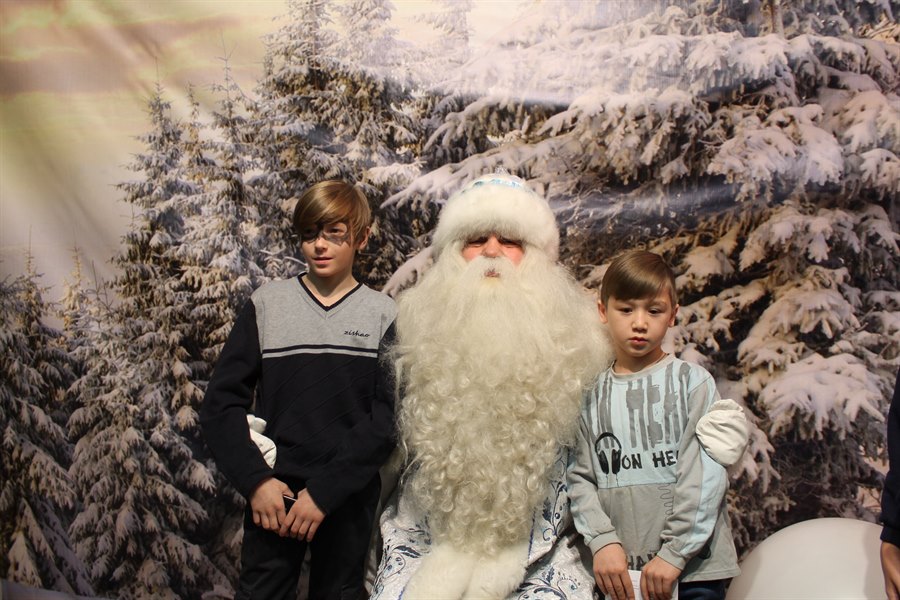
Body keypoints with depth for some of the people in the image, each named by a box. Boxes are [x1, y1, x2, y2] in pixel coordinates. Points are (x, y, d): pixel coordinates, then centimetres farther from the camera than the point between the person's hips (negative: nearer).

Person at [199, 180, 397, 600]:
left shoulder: (383, 315, -1)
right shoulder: (266, 304, 0)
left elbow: (387, 418, -7)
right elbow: (221, 403, -1)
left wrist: (325, 490, -13)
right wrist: (255, 481, -11)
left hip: (349, 497, 0)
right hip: (272, 492, 0)